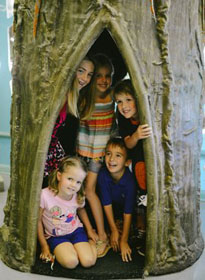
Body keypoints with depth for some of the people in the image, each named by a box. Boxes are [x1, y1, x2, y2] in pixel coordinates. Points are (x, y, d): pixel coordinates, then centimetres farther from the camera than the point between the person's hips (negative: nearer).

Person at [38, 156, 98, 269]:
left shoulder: (79, 197, -13)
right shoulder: (45, 195, -24)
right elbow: (38, 220, -11)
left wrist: (90, 230, 10)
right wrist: (44, 245, -5)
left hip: (76, 231, 3)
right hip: (55, 236, -2)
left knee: (88, 261, -15)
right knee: (71, 262, -28)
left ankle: (92, 241, 13)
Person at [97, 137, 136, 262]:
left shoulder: (130, 181, -36)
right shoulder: (103, 174, -29)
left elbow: (127, 213, -30)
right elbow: (107, 204, -20)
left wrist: (124, 241, -26)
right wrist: (114, 230, -15)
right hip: (112, 213, 2)